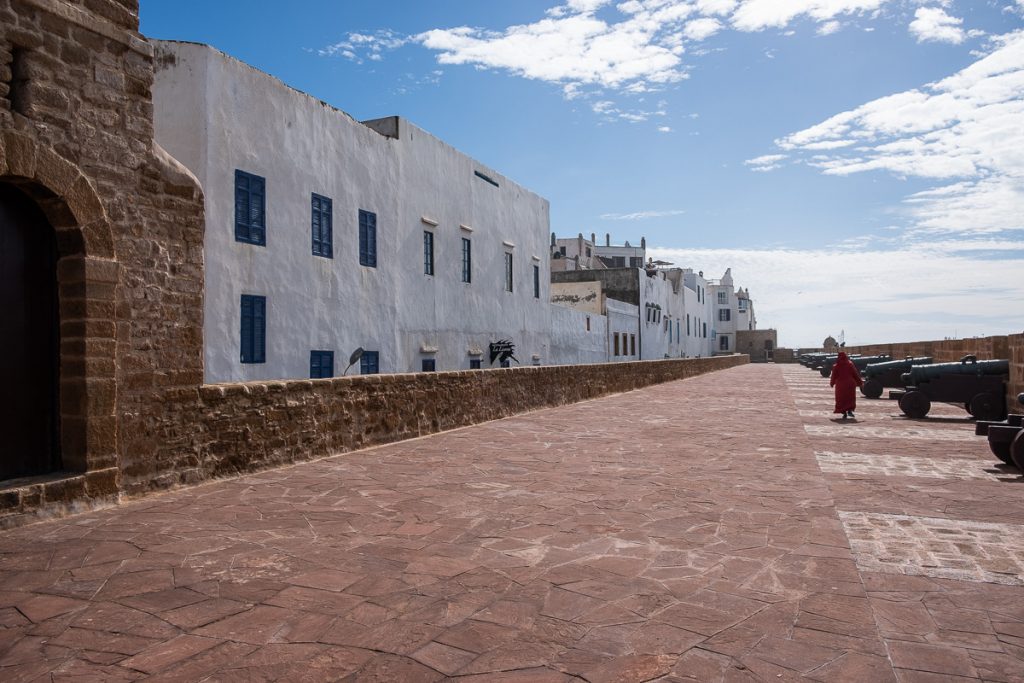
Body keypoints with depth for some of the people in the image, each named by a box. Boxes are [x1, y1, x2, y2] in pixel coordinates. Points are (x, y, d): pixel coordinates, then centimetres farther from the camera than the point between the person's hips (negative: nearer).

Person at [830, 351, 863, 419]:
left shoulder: (836, 366, -6)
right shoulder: (850, 364, -5)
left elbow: (833, 376, 2)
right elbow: (855, 374, -2)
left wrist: (831, 383, 19)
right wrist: (860, 382, 9)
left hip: (840, 385, 0)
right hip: (850, 384, 0)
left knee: (841, 399, 8)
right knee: (850, 398, 13)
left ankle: (844, 413, 7)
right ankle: (850, 410, -1)